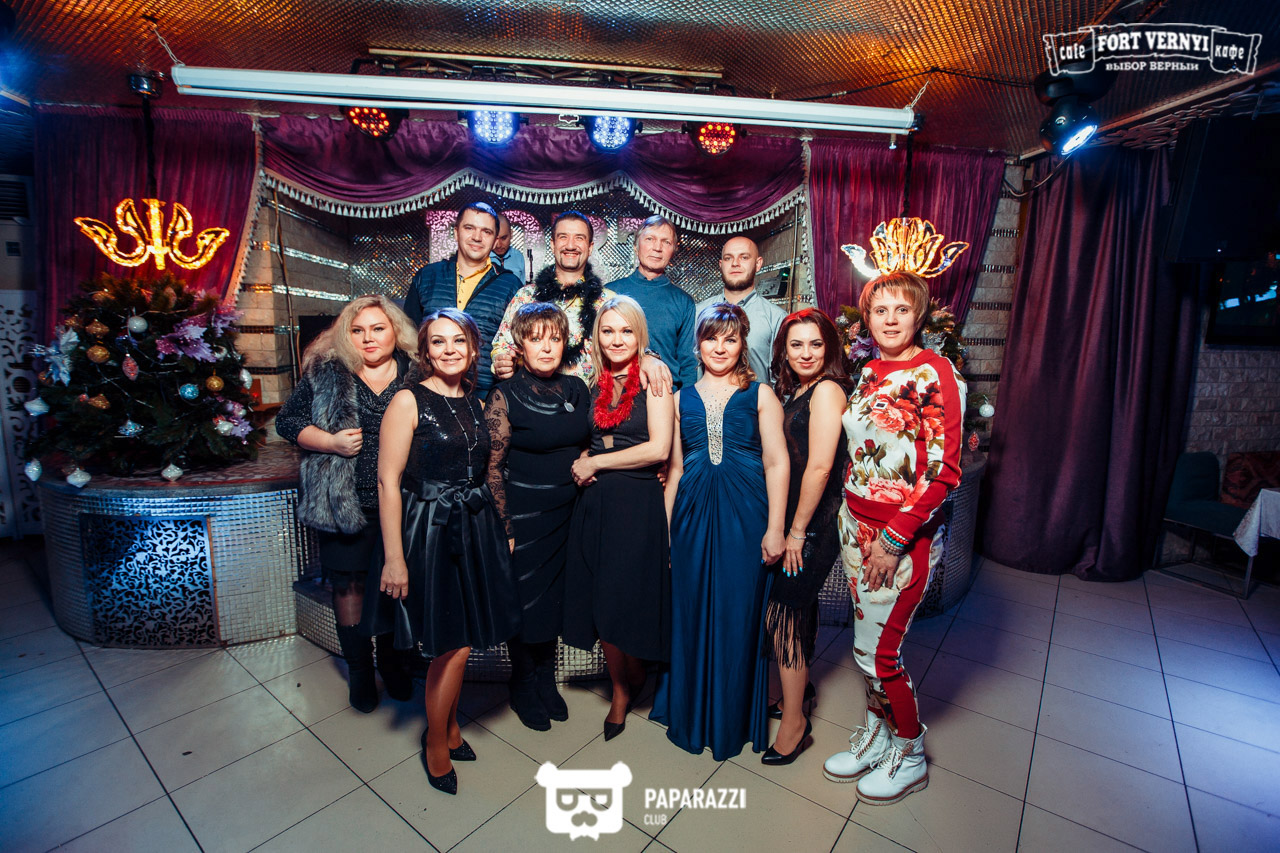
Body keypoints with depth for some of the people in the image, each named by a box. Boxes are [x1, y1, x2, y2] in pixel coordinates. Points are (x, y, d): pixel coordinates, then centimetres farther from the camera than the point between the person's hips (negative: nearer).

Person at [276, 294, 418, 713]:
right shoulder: (325, 373, 3)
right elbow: (287, 420, 5)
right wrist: (331, 442, -10)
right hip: (344, 501, 1)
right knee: (348, 583, 11)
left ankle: (392, 659, 37)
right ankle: (358, 668, 34)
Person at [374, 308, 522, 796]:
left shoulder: (474, 402, 9)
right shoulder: (409, 401, -10)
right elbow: (388, 481, -14)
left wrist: (500, 530, 10)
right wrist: (394, 558, -17)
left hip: (476, 528, 6)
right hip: (429, 531, -5)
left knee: (460, 641, 15)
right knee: (452, 646, 4)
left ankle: (449, 727, 39)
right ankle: (437, 742, 30)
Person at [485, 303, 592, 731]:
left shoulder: (577, 388, 3)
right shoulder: (504, 396, -11)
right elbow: (493, 467, -10)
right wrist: (504, 529, -12)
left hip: (568, 512, 4)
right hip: (523, 515, -4)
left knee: (555, 596, 17)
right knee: (524, 599, 10)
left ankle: (547, 680, 39)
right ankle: (524, 688, 35)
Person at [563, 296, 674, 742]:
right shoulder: (595, 383, 11)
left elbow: (658, 448, -15)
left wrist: (595, 463, -10)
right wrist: (581, 461, -2)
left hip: (638, 501, -5)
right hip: (595, 501, 5)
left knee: (626, 600, 3)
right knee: (601, 601, 10)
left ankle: (631, 681, 33)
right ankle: (620, 691, 32)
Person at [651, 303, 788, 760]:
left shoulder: (760, 394, 2)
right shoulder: (682, 398, 10)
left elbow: (776, 463, -2)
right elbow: (675, 468, 11)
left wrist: (775, 528, -8)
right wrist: (665, 527, 9)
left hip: (745, 513, -2)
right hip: (693, 511, 3)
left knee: (739, 614, 6)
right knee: (692, 611, 10)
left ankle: (734, 719, 29)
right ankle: (692, 715, 32)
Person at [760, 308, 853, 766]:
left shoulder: (827, 390, -15)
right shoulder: (793, 392, 12)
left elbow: (820, 466, -21)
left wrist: (797, 530, -16)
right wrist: (789, 527, 10)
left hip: (813, 523, -8)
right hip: (792, 519, 8)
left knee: (781, 615, -2)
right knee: (798, 608, 20)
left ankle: (794, 722, 15)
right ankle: (801, 689, 41)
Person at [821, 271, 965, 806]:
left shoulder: (934, 373, -13)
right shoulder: (868, 372, 8)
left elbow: (943, 470, -16)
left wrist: (894, 538, -17)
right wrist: (852, 517, 11)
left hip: (903, 531, -6)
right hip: (856, 521, 6)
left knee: (876, 650, 3)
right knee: (868, 638, 18)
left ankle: (910, 755, 30)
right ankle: (876, 733, 40)